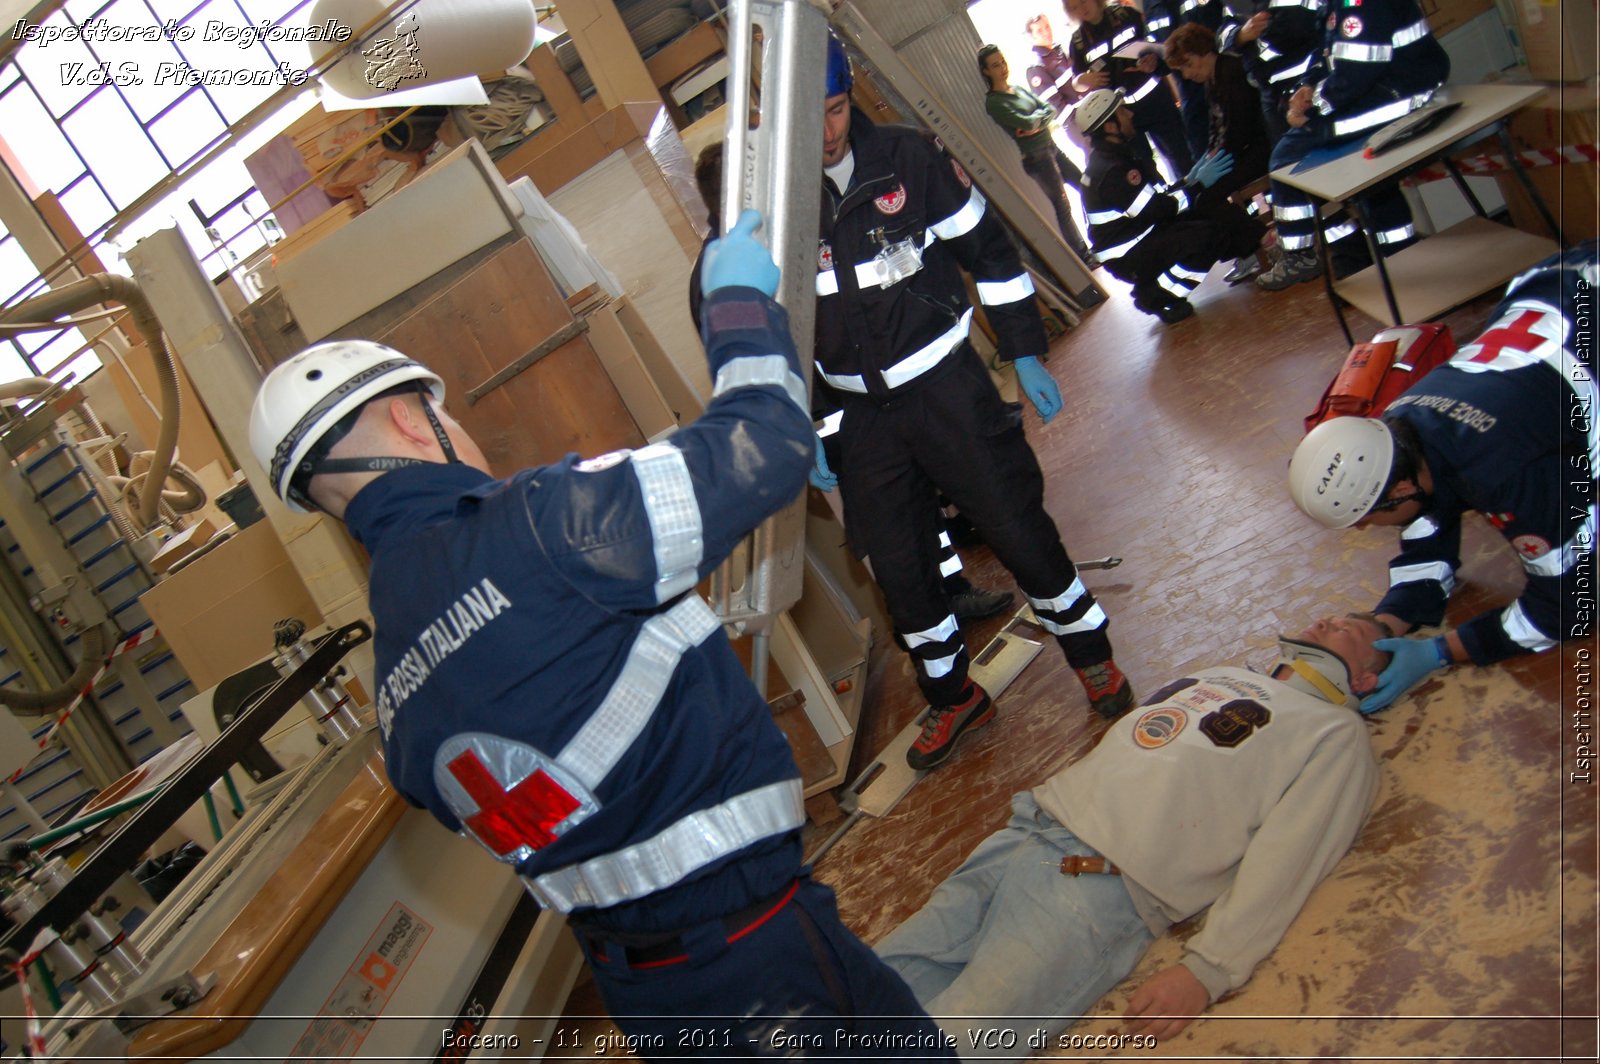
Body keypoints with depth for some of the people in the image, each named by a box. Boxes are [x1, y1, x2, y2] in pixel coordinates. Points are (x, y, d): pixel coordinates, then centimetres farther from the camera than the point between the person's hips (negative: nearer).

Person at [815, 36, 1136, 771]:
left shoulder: (907, 158, -8)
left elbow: (988, 250, 1)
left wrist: (1025, 353, 0)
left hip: (947, 386, -2)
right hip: (862, 416, 3)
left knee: (1020, 531, 3)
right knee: (898, 571, 9)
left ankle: (1092, 657, 28)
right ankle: (953, 698, 31)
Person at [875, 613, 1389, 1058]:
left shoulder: (1338, 733, 7)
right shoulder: (1217, 675, 27)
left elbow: (1282, 863, -7)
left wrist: (1206, 971, -18)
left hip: (1103, 884, -7)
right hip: (1023, 832, 7)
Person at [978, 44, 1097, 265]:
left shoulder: (1018, 89, 9)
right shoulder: (993, 102, -16)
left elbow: (1050, 110, 3)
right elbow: (1026, 123, -24)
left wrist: (1036, 123, -16)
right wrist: (1041, 115, -4)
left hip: (1051, 147, 8)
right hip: (1036, 158, -8)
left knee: (1086, 185, 16)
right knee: (1062, 207, 0)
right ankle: (1083, 257, 15)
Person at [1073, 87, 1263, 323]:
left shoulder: (1120, 153, 8)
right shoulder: (1110, 171, -25)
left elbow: (1155, 198, 14)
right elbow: (1156, 211, -23)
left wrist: (1189, 179, 0)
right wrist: (1199, 184, -16)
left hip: (1145, 232, 9)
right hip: (1128, 258, -9)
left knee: (1218, 210, -4)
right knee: (1208, 234, -26)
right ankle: (1155, 296, -13)